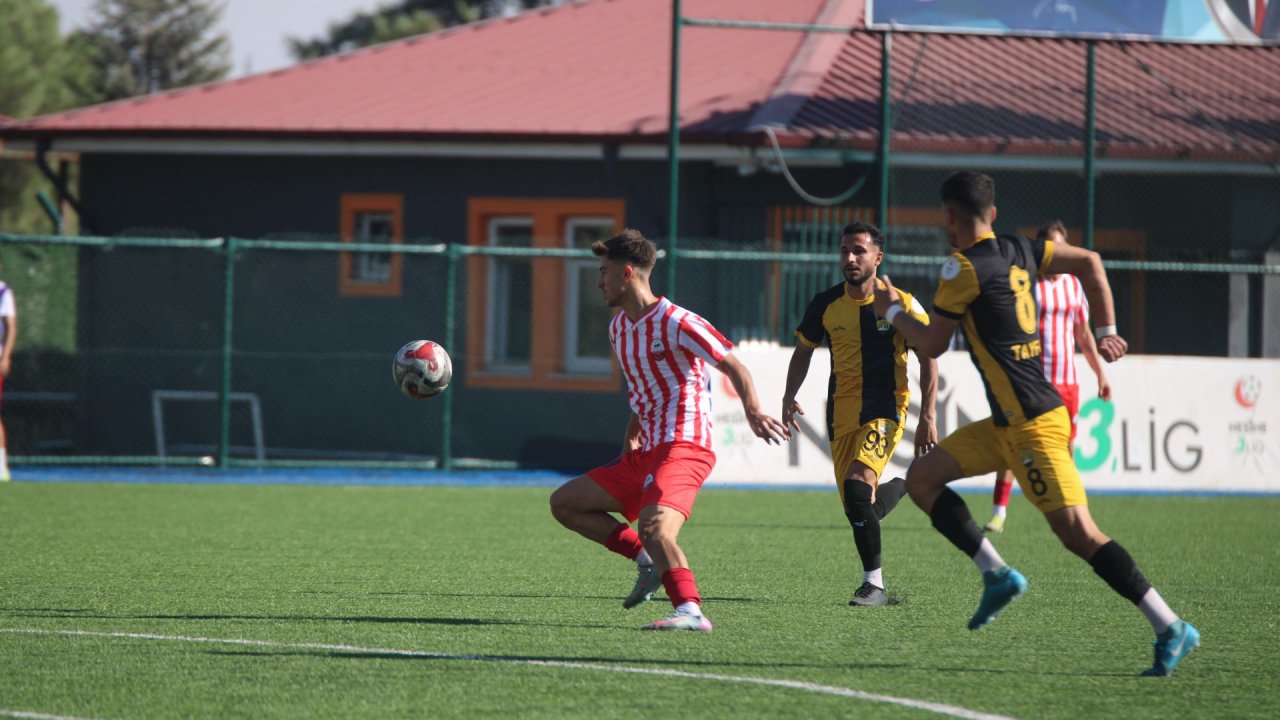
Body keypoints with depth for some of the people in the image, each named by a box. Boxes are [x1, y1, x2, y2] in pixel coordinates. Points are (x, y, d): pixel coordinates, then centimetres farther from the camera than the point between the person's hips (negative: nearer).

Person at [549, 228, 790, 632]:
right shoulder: (619, 329, 16)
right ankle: (648, 559, 5)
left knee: (653, 525, -33)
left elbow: (734, 367, -14)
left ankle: (690, 611, -38)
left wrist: (754, 413, -30)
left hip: (683, 449, -10)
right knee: (564, 503, 10)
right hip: (646, 453, 10)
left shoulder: (675, 324, -12)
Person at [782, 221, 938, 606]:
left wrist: (927, 418, -5)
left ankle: (874, 583, -18)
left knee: (858, 485, -26)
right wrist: (789, 397, 2)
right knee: (857, 508, 5)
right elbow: (803, 351, 17)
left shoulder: (900, 304, -7)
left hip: (885, 408, -5)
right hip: (842, 413, 5)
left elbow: (928, 360, 0)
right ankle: (900, 487, 42)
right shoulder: (825, 305, 2)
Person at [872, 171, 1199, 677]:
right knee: (921, 478, 11)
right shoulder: (1018, 250, 11)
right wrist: (1105, 332, 17)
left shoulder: (965, 267, -12)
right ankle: (997, 574, 7)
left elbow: (932, 344, -5)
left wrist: (893, 311, 14)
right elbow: (1089, 262, 14)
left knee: (1077, 533, -13)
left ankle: (1172, 630, -14)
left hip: (1032, 424, -10)